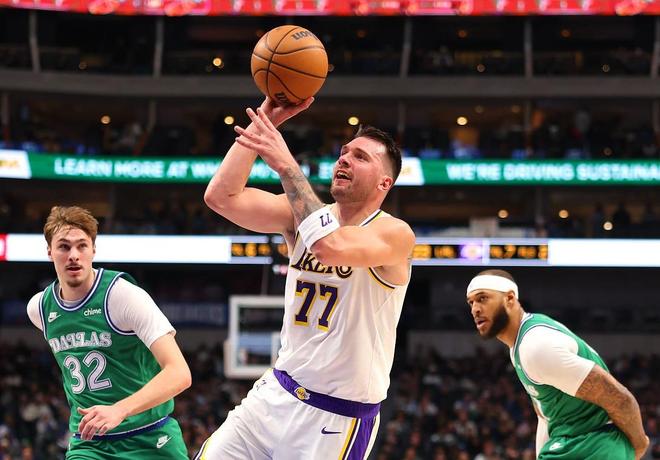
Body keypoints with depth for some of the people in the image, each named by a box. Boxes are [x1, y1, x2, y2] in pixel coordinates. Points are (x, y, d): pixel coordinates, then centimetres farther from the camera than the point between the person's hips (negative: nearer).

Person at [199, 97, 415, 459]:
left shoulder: (395, 234, -14)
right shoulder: (302, 212, 3)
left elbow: (330, 246, -35)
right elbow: (220, 197, -9)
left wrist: (285, 164, -30)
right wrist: (264, 120, -13)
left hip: (337, 419, -6)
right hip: (276, 395, 6)